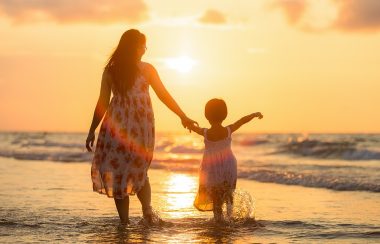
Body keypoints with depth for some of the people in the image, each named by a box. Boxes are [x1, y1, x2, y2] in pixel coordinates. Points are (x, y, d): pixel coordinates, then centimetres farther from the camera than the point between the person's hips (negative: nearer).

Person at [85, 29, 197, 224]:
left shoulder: (110, 70, 3)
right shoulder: (146, 69, 1)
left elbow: (102, 104, 3)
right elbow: (164, 96, 4)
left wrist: (92, 131, 8)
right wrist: (183, 117, 13)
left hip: (116, 125, 0)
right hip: (142, 125, 0)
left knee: (117, 171, 5)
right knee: (139, 170, 16)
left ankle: (124, 221, 1)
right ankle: (147, 209, -5)